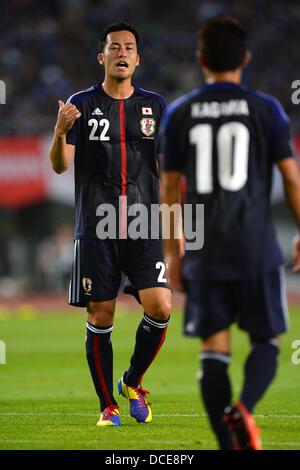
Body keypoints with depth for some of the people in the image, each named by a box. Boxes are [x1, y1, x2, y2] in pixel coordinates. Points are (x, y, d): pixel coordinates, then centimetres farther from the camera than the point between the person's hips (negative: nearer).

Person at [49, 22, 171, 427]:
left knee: (160, 308, -11)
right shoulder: (82, 104, 3)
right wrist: (60, 132, -24)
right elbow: (60, 165, -3)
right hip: (95, 229, -1)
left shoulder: (155, 105, 9)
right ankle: (108, 405, 12)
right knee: (100, 318, -1)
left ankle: (132, 382, 13)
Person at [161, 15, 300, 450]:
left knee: (214, 350, 5)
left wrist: (172, 251, 14)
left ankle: (228, 443, -3)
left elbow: (171, 188, 7)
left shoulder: (179, 114, 5)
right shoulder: (265, 110, -1)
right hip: (257, 248, -1)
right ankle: (243, 409, -19)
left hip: (203, 251, 2)